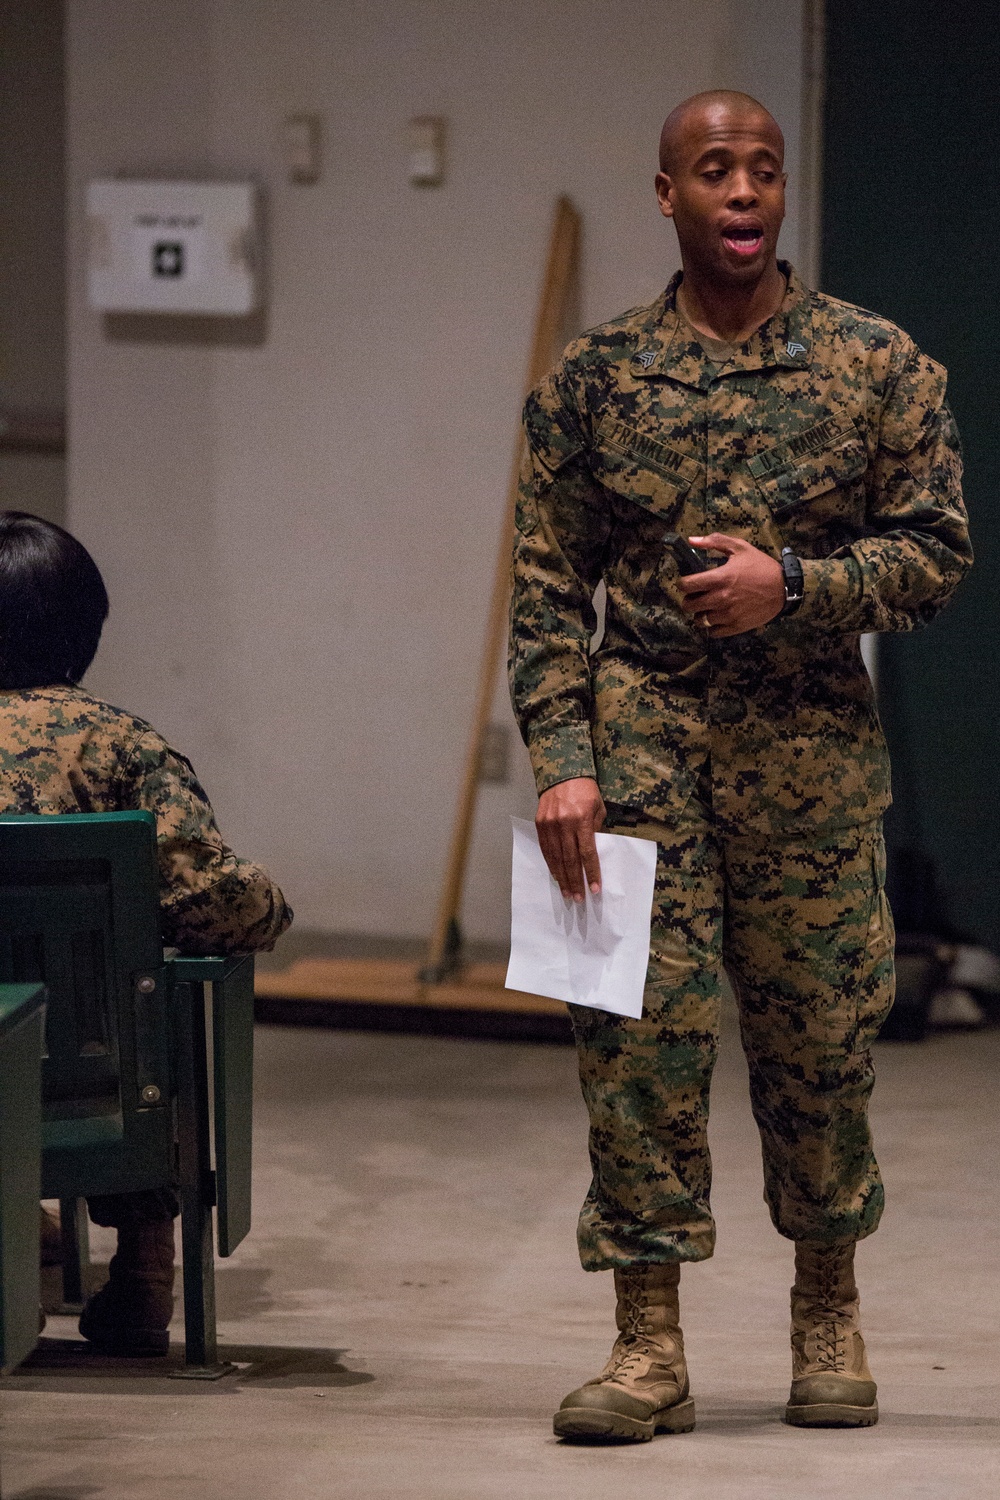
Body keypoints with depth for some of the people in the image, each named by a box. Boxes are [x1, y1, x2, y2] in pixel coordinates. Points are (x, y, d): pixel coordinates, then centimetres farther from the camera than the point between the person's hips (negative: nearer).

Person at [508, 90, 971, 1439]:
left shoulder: (879, 365, 3)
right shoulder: (594, 378, 5)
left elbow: (938, 550, 2)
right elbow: (549, 587, 4)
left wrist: (791, 584, -14)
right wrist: (562, 761, -6)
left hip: (812, 742, 0)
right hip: (641, 733, 0)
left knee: (820, 1036, 7)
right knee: (639, 1035, -5)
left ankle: (828, 1309, 27)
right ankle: (650, 1346, 1)